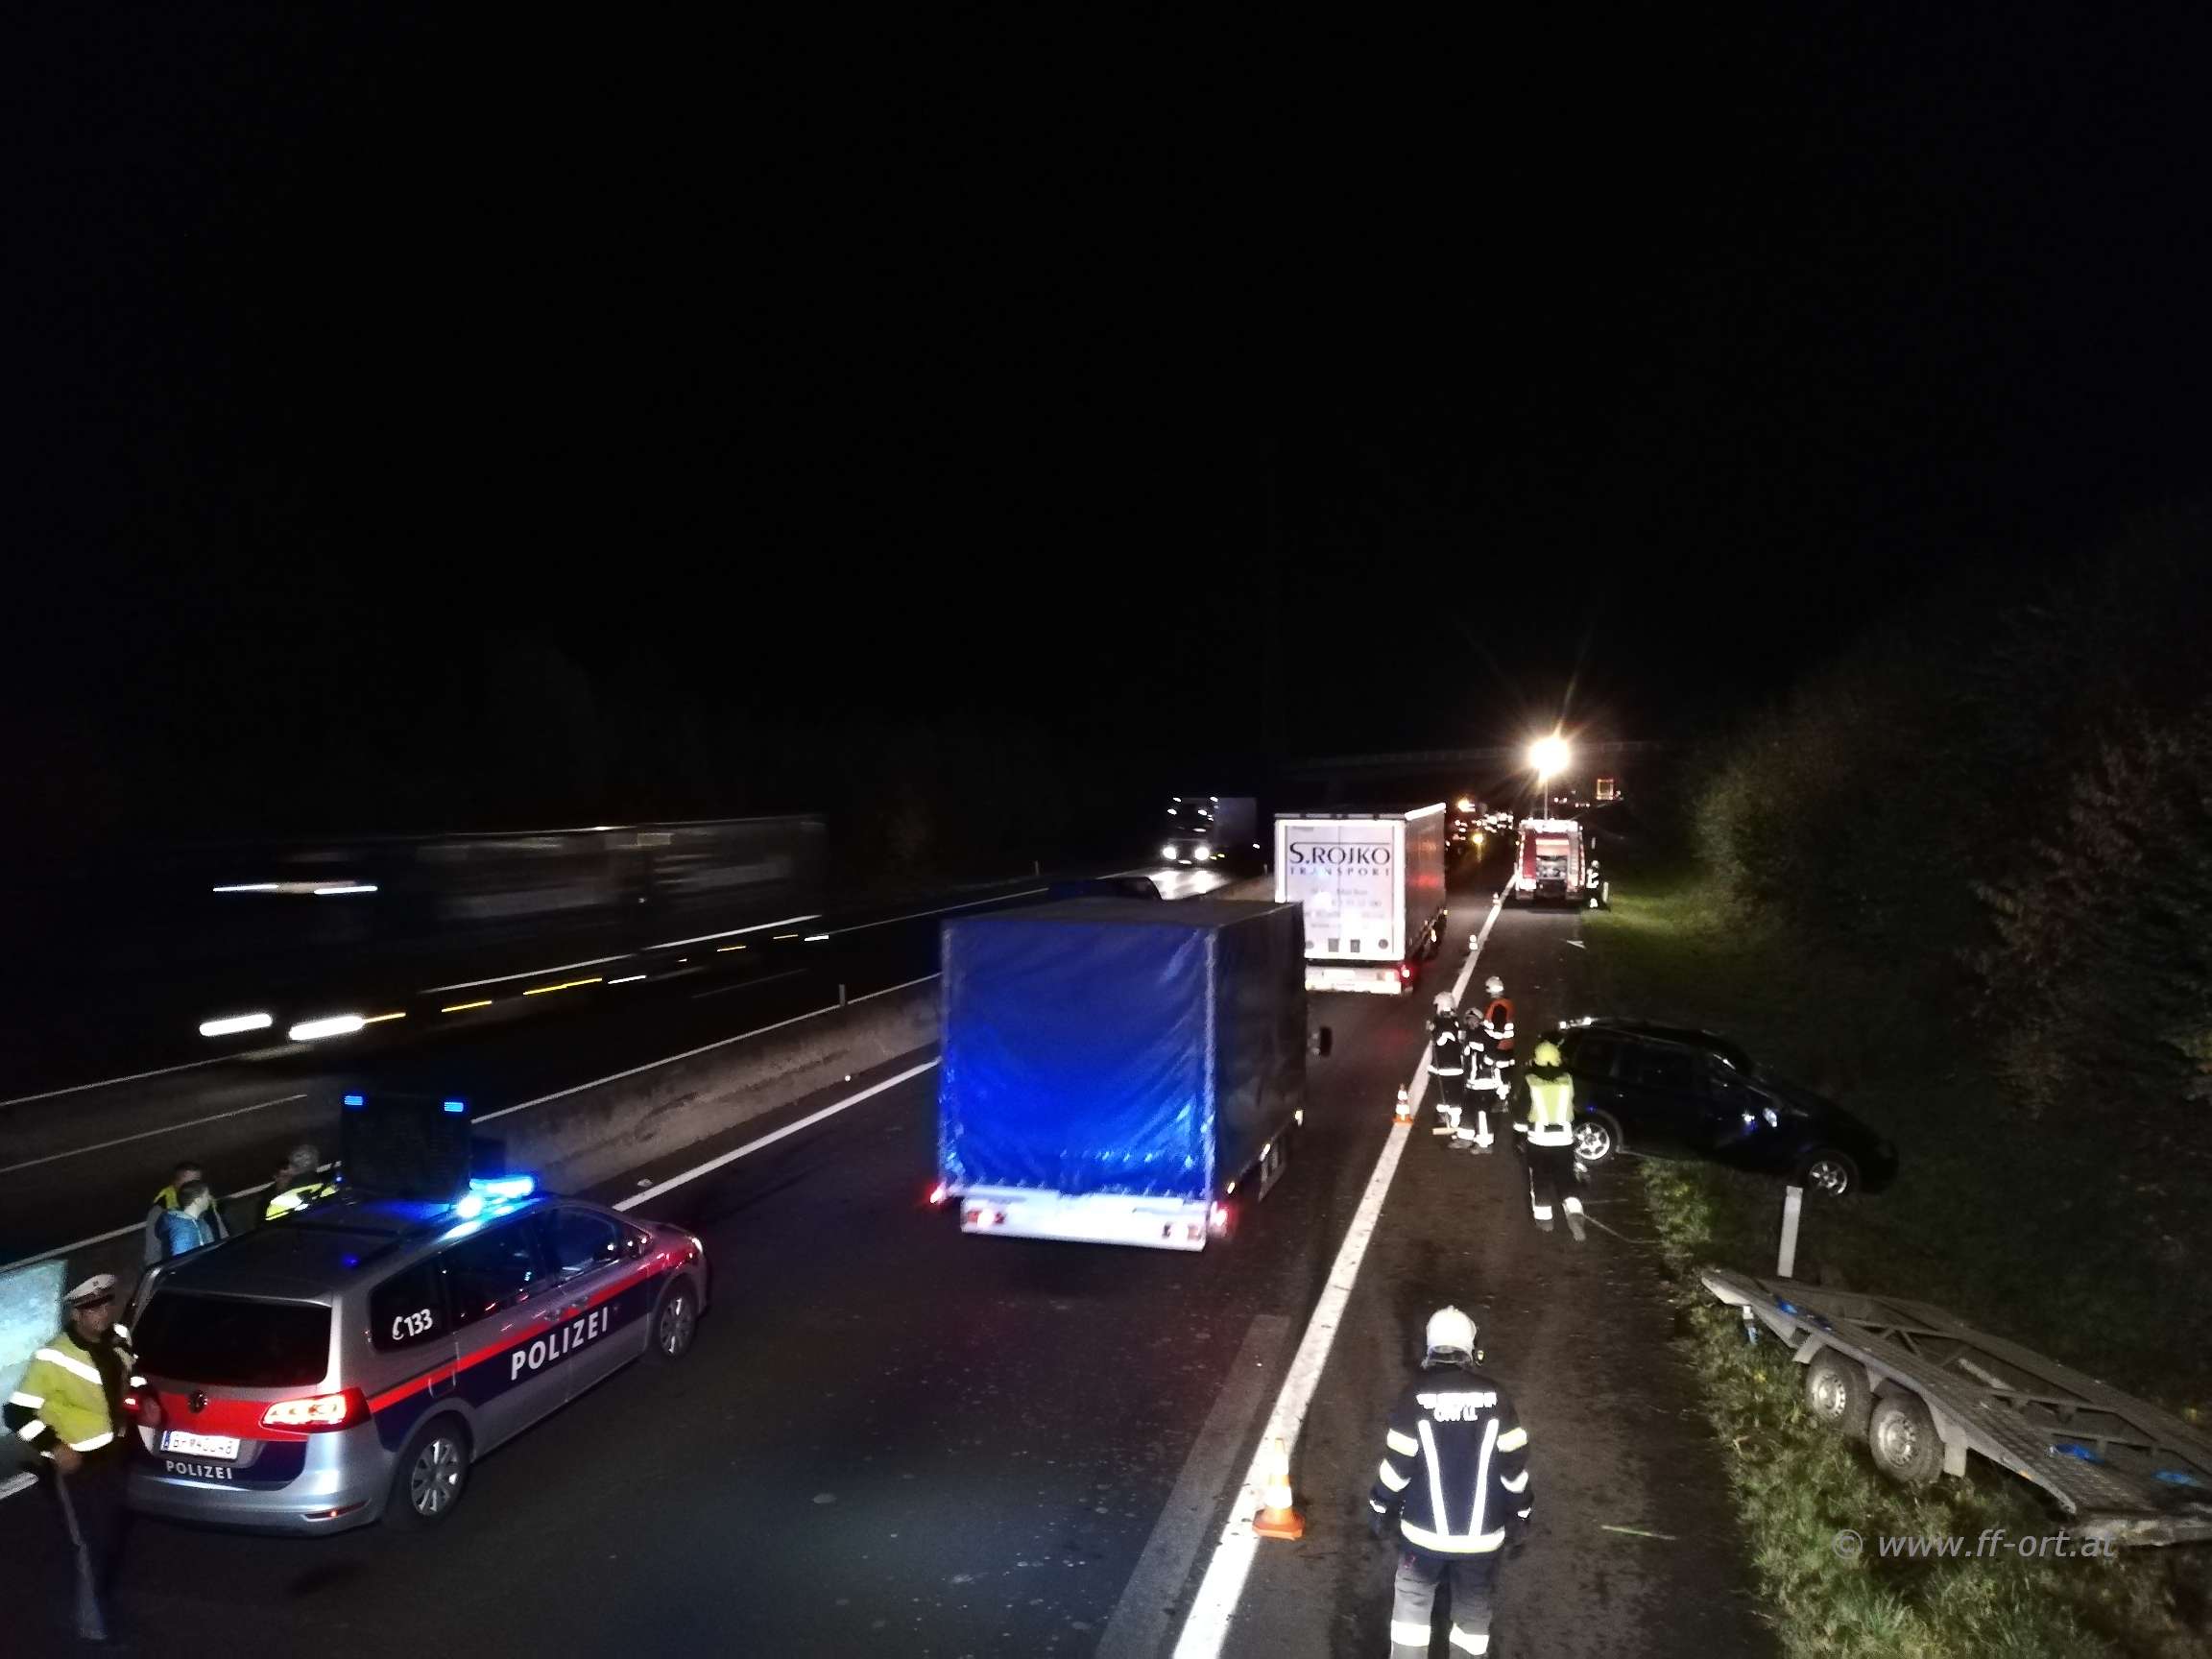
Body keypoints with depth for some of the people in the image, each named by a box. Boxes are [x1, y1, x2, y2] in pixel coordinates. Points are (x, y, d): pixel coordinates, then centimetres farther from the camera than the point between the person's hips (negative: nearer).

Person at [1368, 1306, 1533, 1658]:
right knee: (1474, 1602, 19)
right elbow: (1514, 1463, -3)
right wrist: (1519, 1515, 12)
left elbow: (1397, 1464, -9)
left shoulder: (1416, 1395, -12)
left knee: (1413, 1596, 18)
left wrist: (1381, 1511, 6)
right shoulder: (1493, 1396, -8)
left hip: (1425, 1528, -1)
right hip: (1482, 1531, 1)